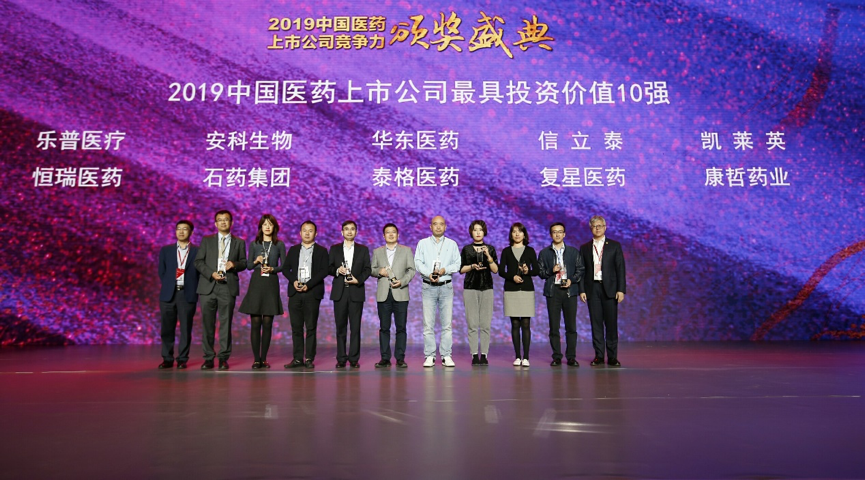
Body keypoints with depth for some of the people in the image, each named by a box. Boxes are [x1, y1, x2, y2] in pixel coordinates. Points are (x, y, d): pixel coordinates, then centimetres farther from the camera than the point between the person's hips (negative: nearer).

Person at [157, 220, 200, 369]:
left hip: (187, 295, -2)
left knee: (186, 329, 0)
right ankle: (167, 359, 14)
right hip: (168, 294, 2)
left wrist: (194, 291, -1)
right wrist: (168, 286, 6)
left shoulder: (198, 252, 4)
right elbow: (161, 272, 13)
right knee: (167, 329, 4)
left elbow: (200, 273, 4)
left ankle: (182, 359, 9)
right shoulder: (166, 250, 12)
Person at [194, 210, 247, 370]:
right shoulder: (207, 240, 12)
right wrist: (211, 273, -9)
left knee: (226, 323, 0)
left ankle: (223, 358, 6)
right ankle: (208, 358, 8)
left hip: (228, 287, -1)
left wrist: (235, 264, -10)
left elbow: (244, 262, 12)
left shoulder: (239, 242, 13)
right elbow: (198, 261, 6)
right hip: (208, 286, 1)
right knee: (207, 323, 1)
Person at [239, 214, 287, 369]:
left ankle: (264, 358, 7)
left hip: (271, 285, 0)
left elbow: (284, 265, 6)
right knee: (255, 323, -3)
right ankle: (256, 359, 2)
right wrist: (256, 261, -10)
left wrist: (272, 269, -11)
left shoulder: (279, 245, 8)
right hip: (256, 284, 0)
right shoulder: (254, 244, 10)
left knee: (267, 323, 0)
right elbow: (248, 265, 10)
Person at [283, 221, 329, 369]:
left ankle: (309, 359, 4)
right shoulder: (293, 250, 16)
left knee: (311, 327, -2)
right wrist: (294, 281, -7)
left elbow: (324, 271, -3)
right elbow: (286, 268, 11)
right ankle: (297, 358, 9)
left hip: (312, 293, -3)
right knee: (296, 327, 3)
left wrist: (308, 285, -12)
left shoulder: (321, 251, 7)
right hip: (295, 293, 3)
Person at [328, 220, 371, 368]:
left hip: (356, 291, -1)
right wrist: (337, 270, -12)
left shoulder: (363, 249, 10)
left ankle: (354, 359, 4)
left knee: (355, 327, -2)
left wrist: (358, 279, -11)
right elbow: (329, 268, 8)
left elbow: (367, 269, 5)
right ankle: (341, 359, 9)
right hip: (339, 292, 1)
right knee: (341, 327, 3)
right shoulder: (334, 249, 12)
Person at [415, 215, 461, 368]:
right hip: (428, 286, 0)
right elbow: (418, 263, 1)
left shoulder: (452, 244, 12)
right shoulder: (423, 243, 11)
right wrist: (429, 274, -16)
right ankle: (429, 356, 3)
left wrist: (445, 270, -13)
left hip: (446, 286, 1)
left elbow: (457, 264, 5)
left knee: (446, 323, -1)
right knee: (428, 323, -3)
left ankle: (446, 356, 5)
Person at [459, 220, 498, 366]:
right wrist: (472, 266, -10)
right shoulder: (466, 249, 8)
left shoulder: (490, 249, 9)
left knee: (485, 324, -3)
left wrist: (489, 257, -10)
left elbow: (496, 270, 3)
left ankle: (484, 355, 2)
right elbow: (461, 269, 6)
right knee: (472, 324, -4)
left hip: (487, 288, 1)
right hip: (470, 288, -1)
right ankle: (474, 355, 1)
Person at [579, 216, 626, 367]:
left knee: (611, 323, 0)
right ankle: (599, 355, 10)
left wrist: (621, 290, -6)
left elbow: (620, 269, 2)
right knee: (596, 323, 3)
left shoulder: (615, 246, 6)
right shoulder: (585, 248, 10)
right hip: (592, 289, 1)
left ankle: (612, 356, 8)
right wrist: (582, 290, -1)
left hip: (609, 289, -1)